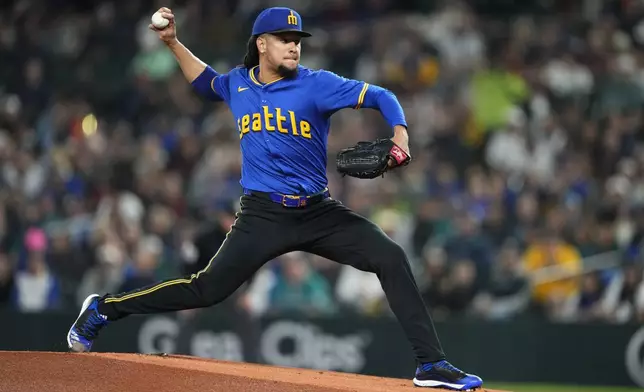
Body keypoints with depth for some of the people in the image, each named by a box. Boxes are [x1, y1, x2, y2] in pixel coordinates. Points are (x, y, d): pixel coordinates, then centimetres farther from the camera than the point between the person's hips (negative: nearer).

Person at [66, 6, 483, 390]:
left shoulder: (316, 84, -5)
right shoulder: (238, 84, 6)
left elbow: (381, 96, -7)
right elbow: (206, 81, 30)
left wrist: (399, 135, -25)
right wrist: (173, 42, 21)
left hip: (320, 213, 0)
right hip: (263, 215, 0)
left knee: (391, 258, -17)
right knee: (208, 289, -7)